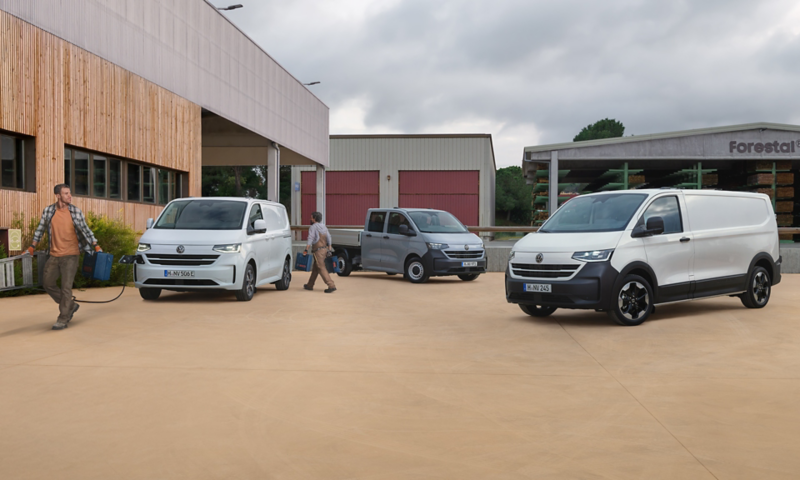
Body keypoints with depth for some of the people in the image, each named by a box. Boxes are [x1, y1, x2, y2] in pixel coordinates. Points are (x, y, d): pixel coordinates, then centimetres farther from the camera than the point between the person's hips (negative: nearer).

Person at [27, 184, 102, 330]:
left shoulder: (76, 212, -3)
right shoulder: (48, 211, 2)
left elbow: (86, 230, 4)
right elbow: (40, 230, 14)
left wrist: (96, 245, -1)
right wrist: (32, 246, 15)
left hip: (70, 255, -3)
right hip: (54, 255, 4)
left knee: (66, 287, -4)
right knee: (48, 283, 8)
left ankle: (63, 319, 5)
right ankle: (70, 305, 25)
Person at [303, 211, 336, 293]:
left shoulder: (313, 227, -9)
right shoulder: (324, 227, 14)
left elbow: (310, 239, -19)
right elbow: (329, 238, 12)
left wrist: (306, 250, -22)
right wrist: (329, 250, 15)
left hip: (318, 250, -8)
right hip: (324, 249, 8)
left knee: (322, 268, -10)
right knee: (315, 268, 18)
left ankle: (331, 286, -18)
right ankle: (310, 285, 28)